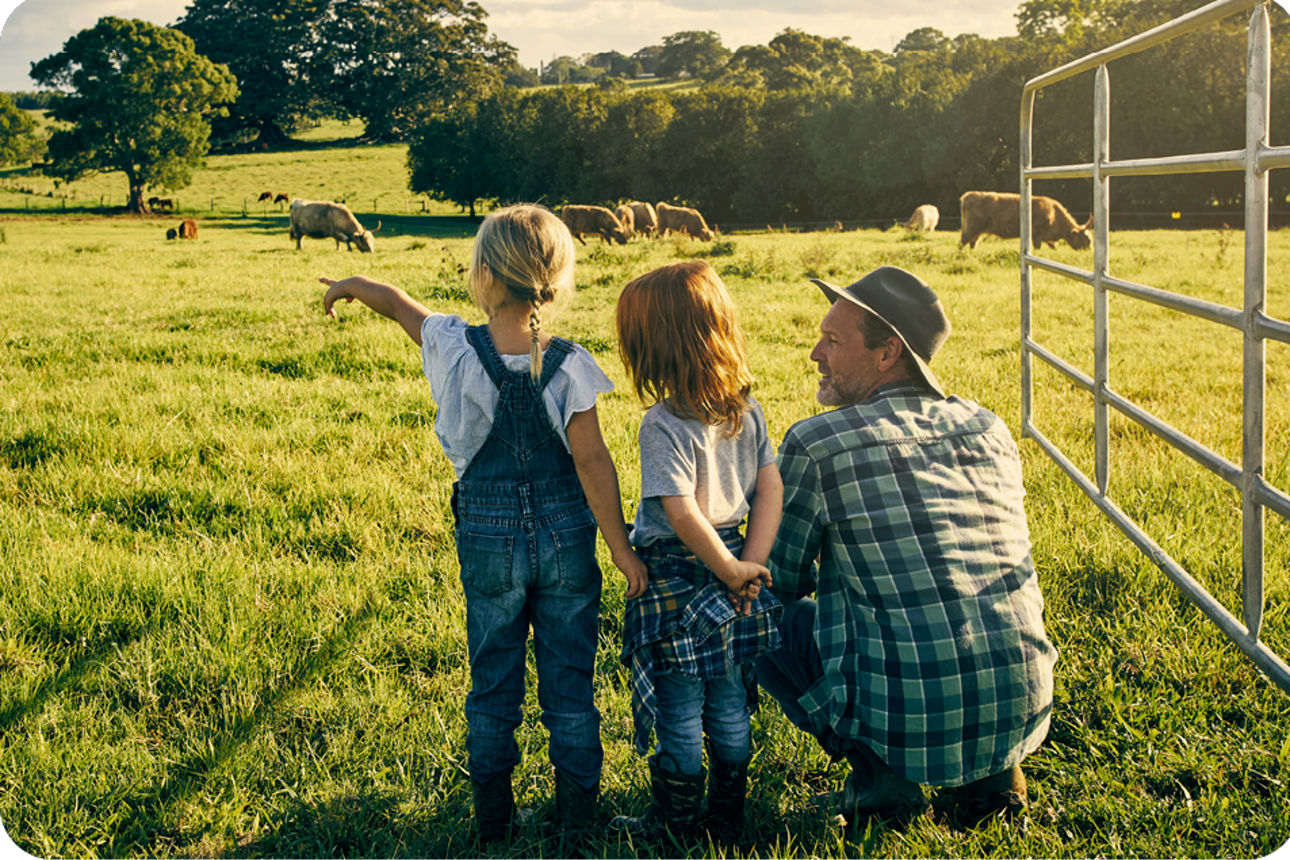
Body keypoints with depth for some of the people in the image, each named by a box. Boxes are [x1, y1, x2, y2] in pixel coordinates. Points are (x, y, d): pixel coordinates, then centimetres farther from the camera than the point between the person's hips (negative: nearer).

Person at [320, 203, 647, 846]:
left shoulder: (456, 348, -12)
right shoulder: (569, 365, -14)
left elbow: (400, 305, 8)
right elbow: (592, 463, -14)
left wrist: (353, 284, 28)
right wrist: (621, 549, -6)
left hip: (488, 539, 1)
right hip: (565, 538, 0)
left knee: (493, 685, 16)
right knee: (570, 684, 12)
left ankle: (493, 822, 28)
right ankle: (577, 817, 24)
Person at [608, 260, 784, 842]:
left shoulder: (664, 424, -20)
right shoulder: (747, 410, 1)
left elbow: (682, 514, -25)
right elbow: (771, 488, 1)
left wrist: (731, 571, -14)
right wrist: (750, 564, -1)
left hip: (675, 578, -6)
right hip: (730, 574, 6)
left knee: (679, 712, 8)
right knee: (729, 707, 17)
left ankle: (676, 821, 22)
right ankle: (728, 816, 29)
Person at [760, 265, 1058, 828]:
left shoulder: (815, 444, -8)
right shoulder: (990, 429, 8)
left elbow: (781, 581, 4)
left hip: (907, 724, -5)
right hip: (1022, 711, 6)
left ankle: (876, 769, 4)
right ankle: (993, 767, 18)